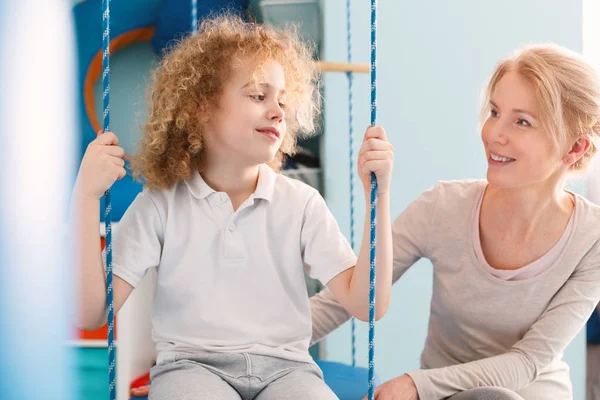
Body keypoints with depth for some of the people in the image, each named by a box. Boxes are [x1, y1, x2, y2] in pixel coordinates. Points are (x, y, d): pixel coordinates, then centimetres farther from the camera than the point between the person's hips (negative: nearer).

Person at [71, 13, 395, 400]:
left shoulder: (301, 202, 6)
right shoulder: (160, 204, 2)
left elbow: (368, 305, -4)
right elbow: (90, 314, -7)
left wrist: (378, 193, -12)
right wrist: (87, 195, -13)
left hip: (285, 367, 2)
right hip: (191, 365, -2)